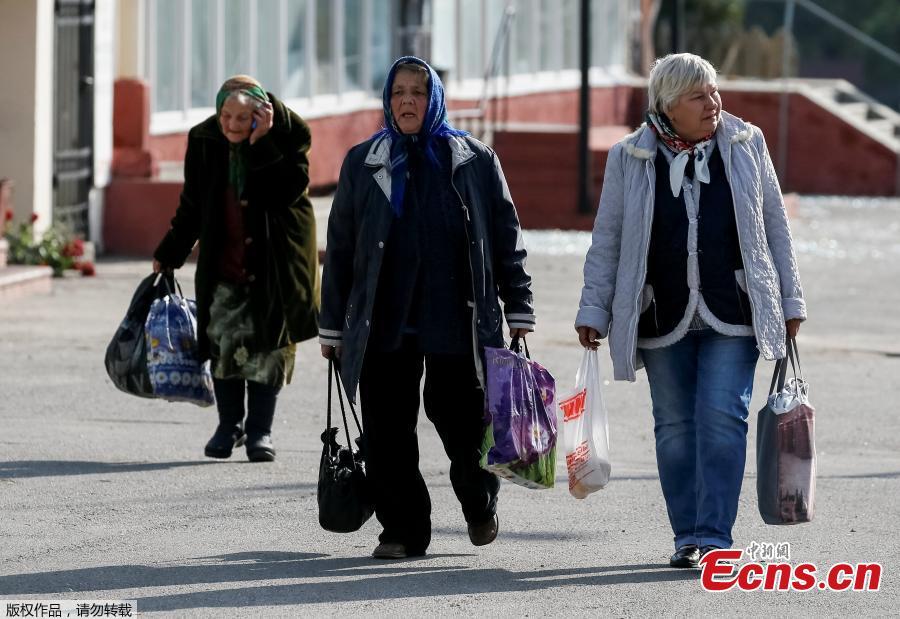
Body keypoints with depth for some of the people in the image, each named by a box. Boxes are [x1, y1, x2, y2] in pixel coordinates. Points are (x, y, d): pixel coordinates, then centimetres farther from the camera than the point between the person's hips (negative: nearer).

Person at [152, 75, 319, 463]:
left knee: (268, 344, 2)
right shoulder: (204, 141, -1)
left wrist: (263, 144, -27)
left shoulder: (288, 134, -11)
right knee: (224, 342, 1)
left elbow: (292, 189, -23)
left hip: (274, 259, -2)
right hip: (223, 260, 2)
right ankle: (229, 424, 17)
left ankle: (260, 430, 12)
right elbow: (192, 206, 9)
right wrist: (169, 254, 12)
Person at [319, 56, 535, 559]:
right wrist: (333, 326, 10)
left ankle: (481, 502, 27)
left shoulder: (475, 161, 6)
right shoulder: (363, 163, 9)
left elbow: (507, 239, 8)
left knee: (462, 420, -1)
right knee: (388, 429, -1)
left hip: (457, 323, -2)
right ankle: (403, 530, 9)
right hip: (384, 325, 2)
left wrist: (519, 311, 3)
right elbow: (340, 249, 12)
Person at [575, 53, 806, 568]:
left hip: (732, 314, -1)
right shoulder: (630, 159, 3)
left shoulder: (746, 145, 5)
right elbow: (607, 240, 8)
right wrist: (594, 310, 4)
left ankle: (714, 536, -10)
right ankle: (688, 536, 14)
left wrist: (790, 299, 10)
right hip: (664, 318, 1)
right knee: (675, 426, 4)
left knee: (722, 417, -10)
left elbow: (775, 225, 11)